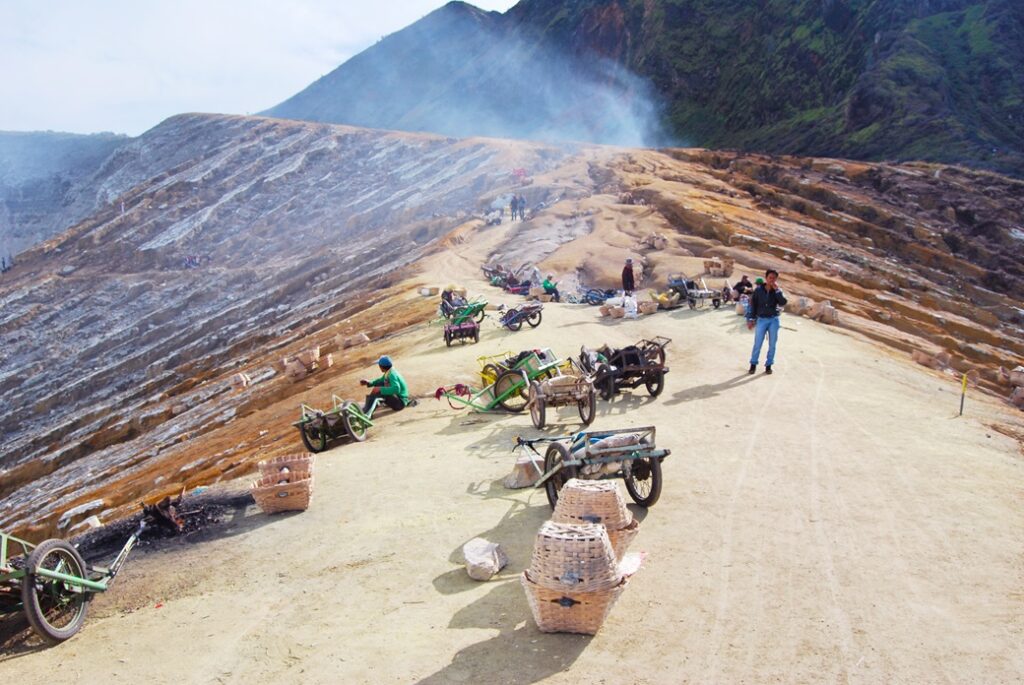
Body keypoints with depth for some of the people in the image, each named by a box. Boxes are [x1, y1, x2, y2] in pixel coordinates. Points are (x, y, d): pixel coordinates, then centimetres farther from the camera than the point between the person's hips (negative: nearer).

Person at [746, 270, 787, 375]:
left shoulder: (777, 291, -1)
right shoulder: (758, 290, -3)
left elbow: (782, 303, -16)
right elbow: (753, 305, 2)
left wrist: (777, 290, -20)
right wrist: (751, 319, 0)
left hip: (774, 320, 1)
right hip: (761, 320, -1)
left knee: (772, 344, 6)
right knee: (757, 344, -1)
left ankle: (768, 365, 18)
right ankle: (753, 364, 13)